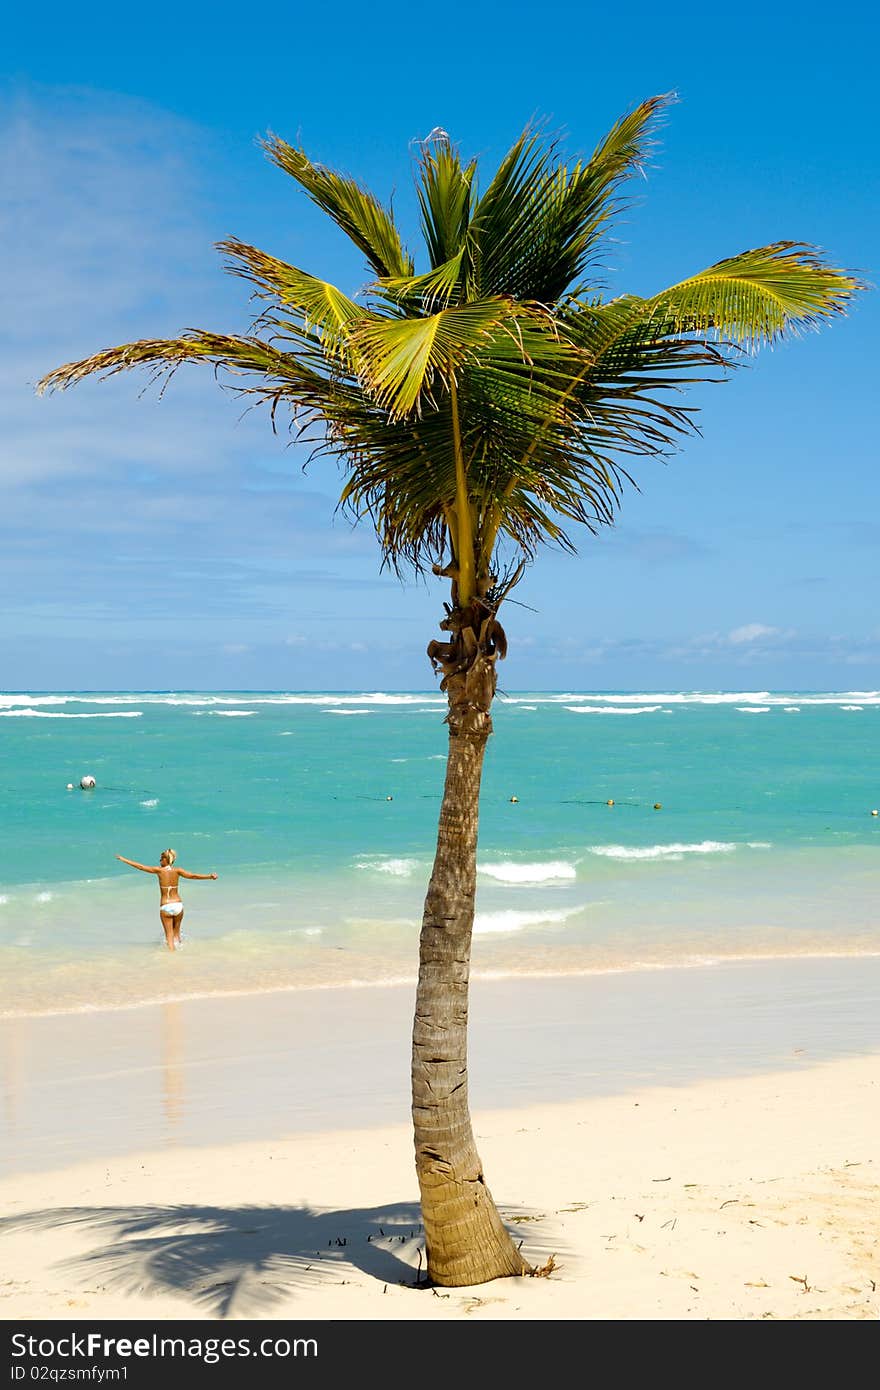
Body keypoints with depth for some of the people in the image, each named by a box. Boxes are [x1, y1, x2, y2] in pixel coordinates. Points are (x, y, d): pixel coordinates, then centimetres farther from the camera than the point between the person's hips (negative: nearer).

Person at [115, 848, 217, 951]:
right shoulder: (177, 871, -2)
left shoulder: (159, 870, -6)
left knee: (169, 936, 4)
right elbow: (193, 876, -8)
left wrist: (123, 859, 6)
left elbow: (140, 867, -2)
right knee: (176, 933, 19)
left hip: (165, 907, -2)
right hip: (178, 905, 2)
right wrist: (210, 876, -2)